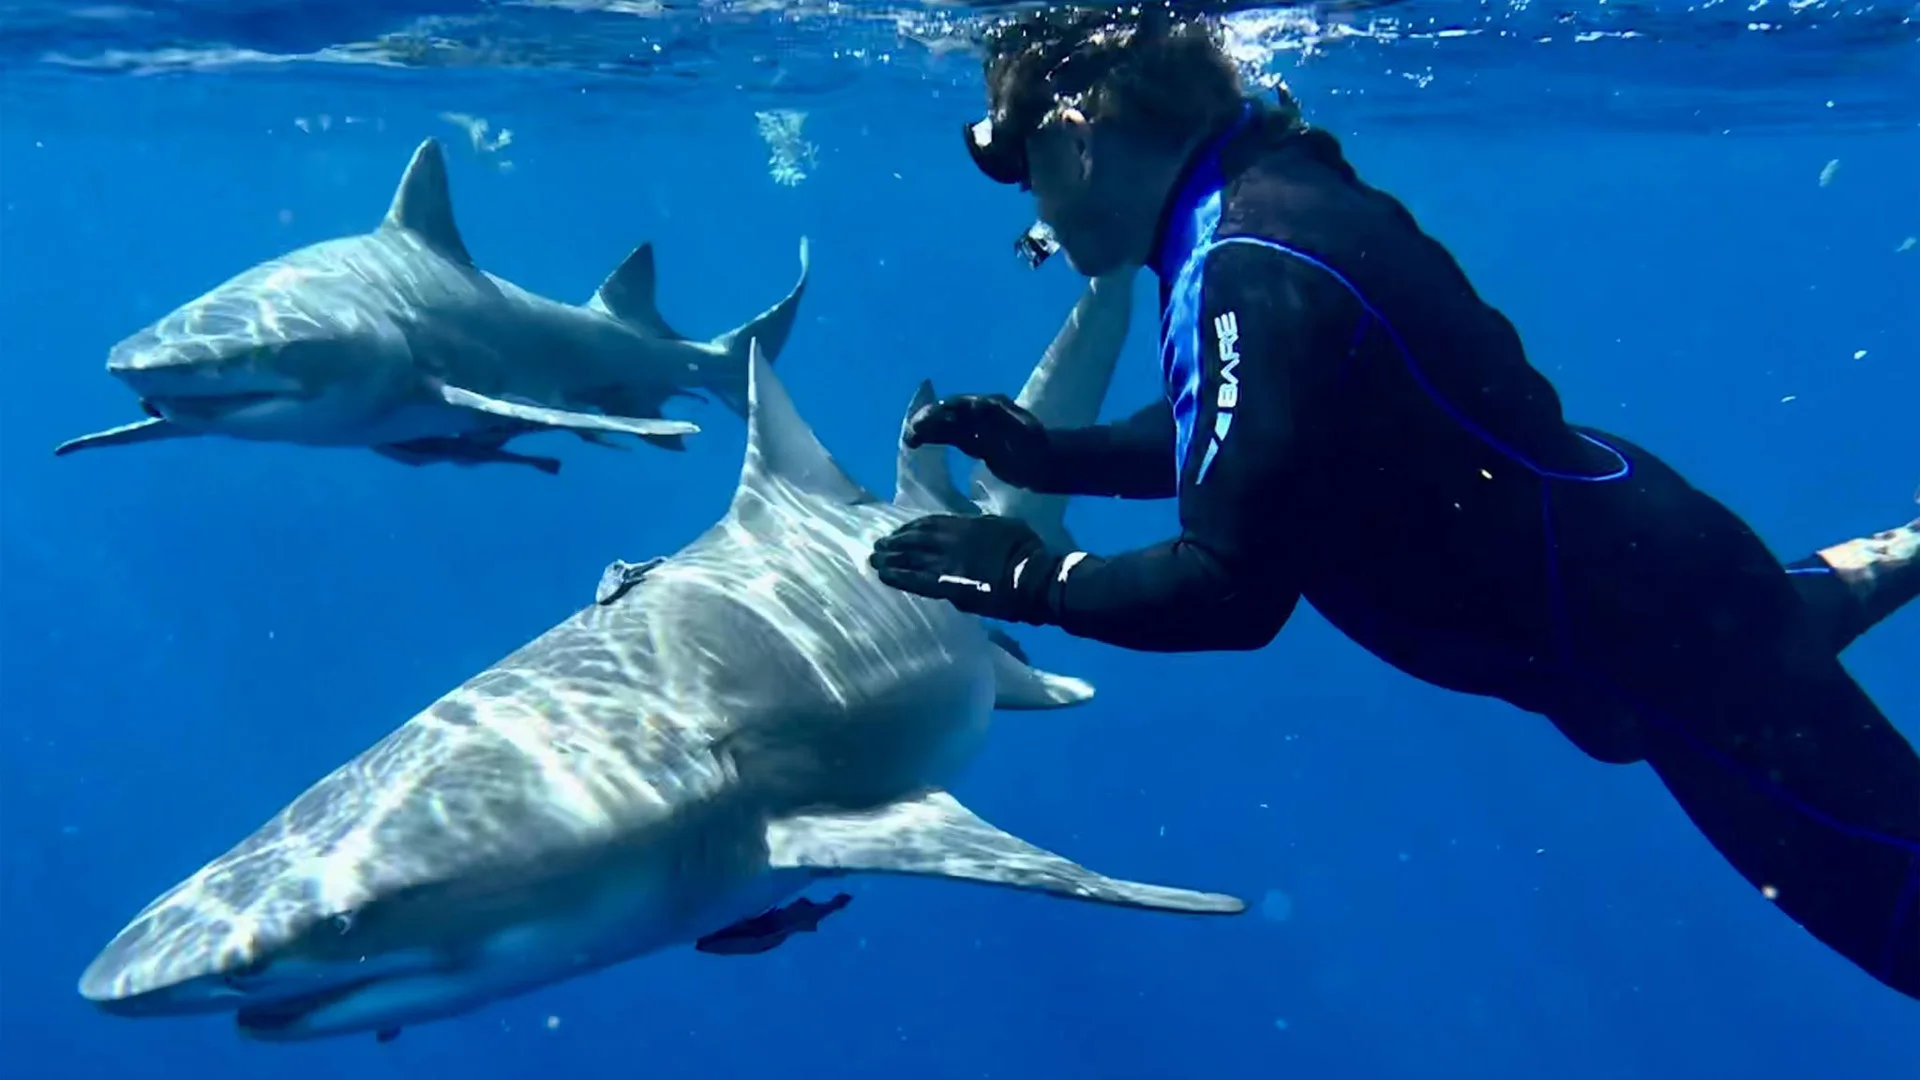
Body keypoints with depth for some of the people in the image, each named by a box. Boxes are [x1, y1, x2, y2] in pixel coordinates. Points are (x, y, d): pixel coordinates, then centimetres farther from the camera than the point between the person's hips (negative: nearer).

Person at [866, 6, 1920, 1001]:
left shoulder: (1256, 269, -32)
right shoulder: (1257, 197, -3)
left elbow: (1233, 591, -33)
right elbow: (1213, 434, 12)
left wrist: (1027, 578, -21)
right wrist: (1048, 453, 3)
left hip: (1649, 615, -9)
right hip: (1605, 553, 9)